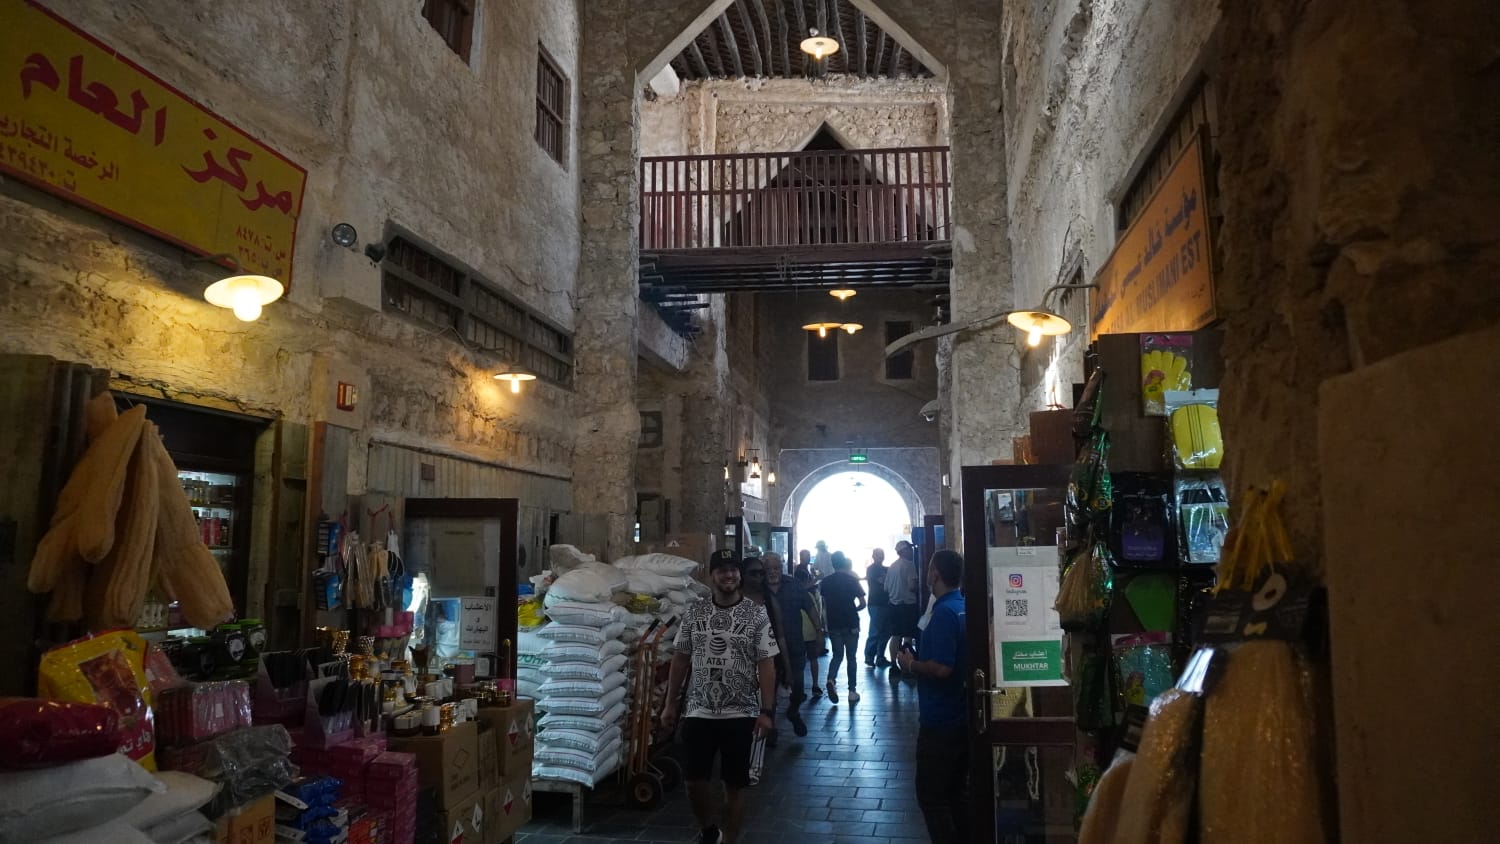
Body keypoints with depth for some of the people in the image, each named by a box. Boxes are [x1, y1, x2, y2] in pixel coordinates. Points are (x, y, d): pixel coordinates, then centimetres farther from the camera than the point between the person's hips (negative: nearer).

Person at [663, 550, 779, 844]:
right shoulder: (694, 613, 2)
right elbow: (680, 660, 8)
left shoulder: (757, 615, -5)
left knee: (734, 785, 6)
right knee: (694, 781, 5)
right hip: (698, 712, 2)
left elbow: (766, 665, -5)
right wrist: (670, 704, 7)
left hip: (740, 714, -2)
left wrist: (766, 711, -10)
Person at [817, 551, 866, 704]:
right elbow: (862, 604, -8)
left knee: (837, 655, 14)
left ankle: (831, 679, -11)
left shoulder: (826, 581, 0)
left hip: (833, 624, 2)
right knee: (851, 657, 10)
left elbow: (824, 605, 5)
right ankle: (852, 691, 12)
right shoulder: (852, 580, -7)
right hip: (851, 624, -2)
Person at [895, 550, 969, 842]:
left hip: (940, 722, -9)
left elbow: (942, 668, -29)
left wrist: (910, 665, -14)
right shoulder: (964, 607, 6)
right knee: (958, 791, 18)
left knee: (932, 796, 2)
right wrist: (919, 661, 13)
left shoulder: (944, 612, -22)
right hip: (961, 717, 9)